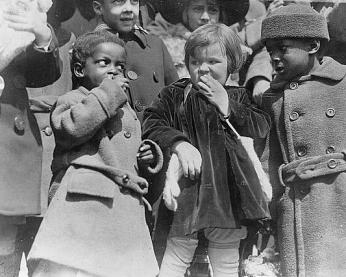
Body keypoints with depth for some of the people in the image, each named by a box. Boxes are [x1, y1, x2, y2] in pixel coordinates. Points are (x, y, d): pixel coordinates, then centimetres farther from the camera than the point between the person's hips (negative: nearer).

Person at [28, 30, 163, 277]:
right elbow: (70, 128, -22)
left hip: (127, 209, 7)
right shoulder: (72, 100, 1)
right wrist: (106, 93, -13)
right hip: (84, 205, -7)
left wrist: (146, 158, 11)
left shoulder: (128, 111, 23)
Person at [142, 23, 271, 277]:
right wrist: (179, 143, -22)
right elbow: (151, 122, -7)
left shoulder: (238, 97, 8)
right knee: (176, 257, 6)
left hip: (228, 197, 2)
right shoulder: (174, 95, 2)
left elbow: (262, 128, -3)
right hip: (187, 191, -2)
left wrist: (226, 105, -10)